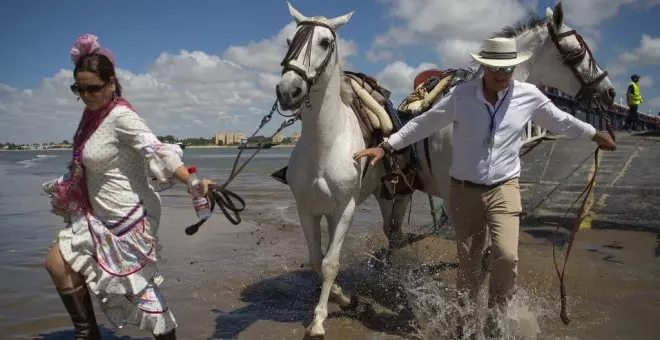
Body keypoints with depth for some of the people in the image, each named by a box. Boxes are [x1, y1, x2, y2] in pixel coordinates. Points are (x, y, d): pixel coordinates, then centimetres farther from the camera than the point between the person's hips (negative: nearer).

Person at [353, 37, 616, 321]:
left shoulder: (529, 96, -4)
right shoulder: (460, 95, -10)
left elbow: (561, 121, 13)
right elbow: (424, 123, -4)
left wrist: (595, 134, 24)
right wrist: (385, 146, -7)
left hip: (504, 188, 1)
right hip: (464, 190, 0)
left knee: (506, 255, -16)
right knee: (468, 261, 11)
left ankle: (496, 314, 10)